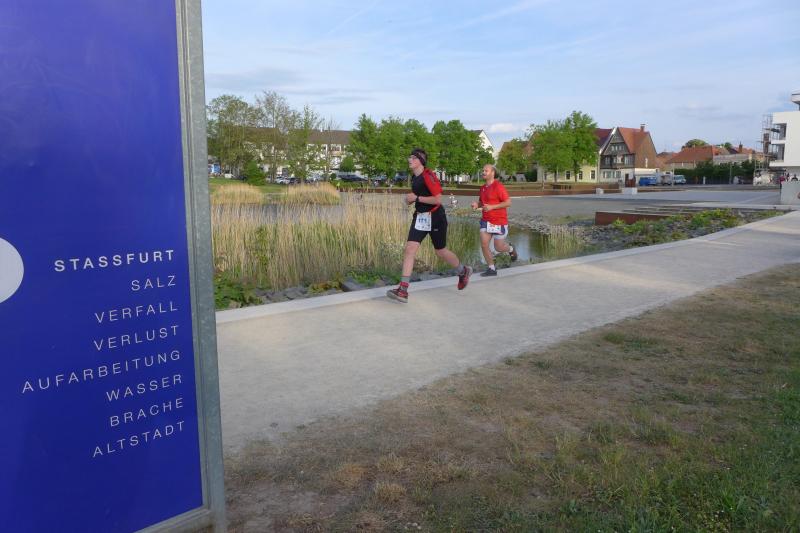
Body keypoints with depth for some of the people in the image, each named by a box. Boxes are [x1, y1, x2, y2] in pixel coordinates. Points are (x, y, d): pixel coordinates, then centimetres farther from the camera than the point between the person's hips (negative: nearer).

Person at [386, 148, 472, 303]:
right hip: (420, 217, 7)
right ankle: (403, 290, -12)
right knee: (409, 249, -8)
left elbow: (438, 199, -23)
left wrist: (416, 198, -21)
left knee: (441, 251, 9)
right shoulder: (414, 177, 9)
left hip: (435, 218, -7)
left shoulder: (428, 175, -17)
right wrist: (411, 199, 6)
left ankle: (463, 271, 39)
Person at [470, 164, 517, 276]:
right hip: (486, 221, 6)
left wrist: (492, 207, -24)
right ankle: (491, 269, 9)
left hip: (499, 222, -6)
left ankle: (511, 249, 38)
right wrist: (477, 204, -1)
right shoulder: (483, 188, 7)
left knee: (499, 248, 3)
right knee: (484, 245, -5)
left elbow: (508, 202, -17)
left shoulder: (498, 186, -15)